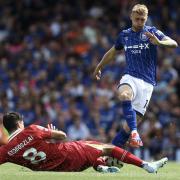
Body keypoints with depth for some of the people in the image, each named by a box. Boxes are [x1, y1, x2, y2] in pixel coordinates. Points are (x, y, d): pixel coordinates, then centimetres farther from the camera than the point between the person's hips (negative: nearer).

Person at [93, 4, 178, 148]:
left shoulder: (151, 32, 2)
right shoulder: (124, 35, 13)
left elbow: (174, 44, -12)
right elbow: (112, 52, 32)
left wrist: (159, 42, -32)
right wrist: (99, 67, 43)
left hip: (147, 82, -1)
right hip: (130, 77, 1)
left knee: (131, 124, -6)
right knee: (124, 95, -37)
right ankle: (134, 133, -41)